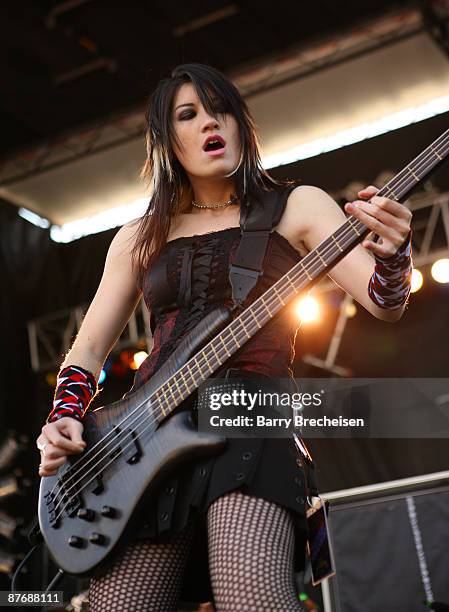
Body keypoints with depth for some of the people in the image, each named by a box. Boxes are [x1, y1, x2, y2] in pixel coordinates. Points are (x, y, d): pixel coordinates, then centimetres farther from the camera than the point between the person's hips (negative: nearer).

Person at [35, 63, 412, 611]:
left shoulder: (295, 207, 11)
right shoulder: (139, 238, 20)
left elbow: (384, 302, -1)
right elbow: (87, 350, 21)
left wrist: (392, 252, -24)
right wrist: (64, 419, 1)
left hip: (251, 418, -3)